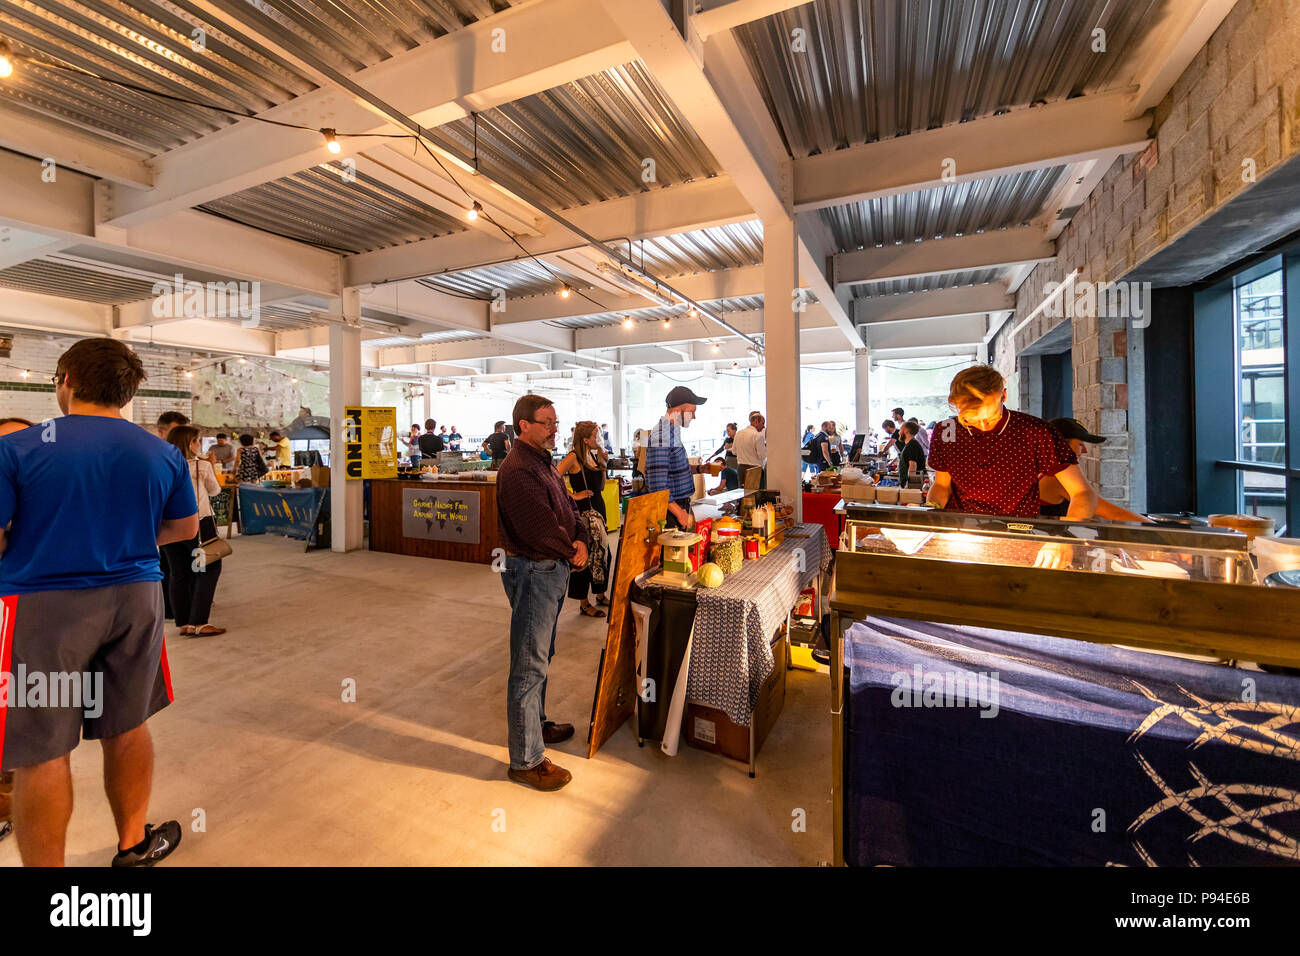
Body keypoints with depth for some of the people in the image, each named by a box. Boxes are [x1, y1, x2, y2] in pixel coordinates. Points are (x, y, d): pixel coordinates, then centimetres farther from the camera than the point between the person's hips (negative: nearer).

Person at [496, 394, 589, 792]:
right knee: (530, 665, 0)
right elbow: (541, 527, -25)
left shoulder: (543, 462, 14)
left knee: (541, 656, 23)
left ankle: (536, 724, 42)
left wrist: (579, 539, -6)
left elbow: (567, 507, 12)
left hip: (553, 568, 11)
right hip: (533, 570, -10)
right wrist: (572, 553, -11)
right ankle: (526, 760, 14)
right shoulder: (517, 470, -20)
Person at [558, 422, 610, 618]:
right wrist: (573, 496, -18)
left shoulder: (594, 456, 11)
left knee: (603, 553, 14)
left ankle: (600, 595, 31)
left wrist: (603, 464, 6)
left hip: (598, 508, 8)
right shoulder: (574, 457, -13)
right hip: (583, 510, -8)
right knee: (584, 556, 0)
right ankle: (584, 603, 12)